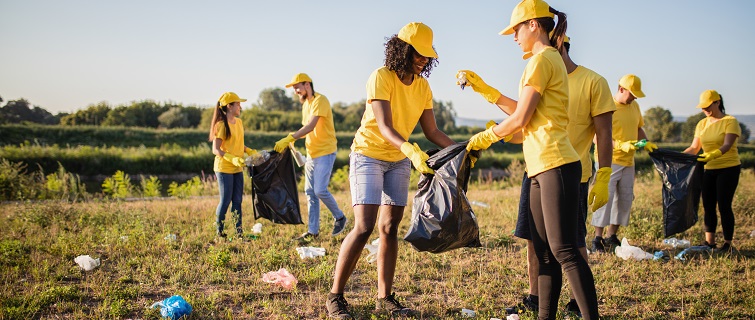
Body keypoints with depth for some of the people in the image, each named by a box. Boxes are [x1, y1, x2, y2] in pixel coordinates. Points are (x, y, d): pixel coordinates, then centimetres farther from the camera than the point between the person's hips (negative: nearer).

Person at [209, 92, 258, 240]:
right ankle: (219, 231, 12)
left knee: (237, 201, 8)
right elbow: (215, 150, -16)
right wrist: (232, 158, -27)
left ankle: (238, 231, 13)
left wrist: (250, 151, 5)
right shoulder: (221, 125, -13)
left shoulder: (239, 122, 11)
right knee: (225, 200, -1)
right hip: (224, 168, -7)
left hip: (238, 169, 7)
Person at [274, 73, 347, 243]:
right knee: (310, 192, 6)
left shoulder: (320, 101, -13)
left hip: (325, 152, -9)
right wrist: (291, 140, -1)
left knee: (320, 190, -13)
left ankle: (339, 217, 10)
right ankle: (313, 231, 10)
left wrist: (289, 138, -30)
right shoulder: (305, 104, 16)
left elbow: (311, 126, -24)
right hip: (311, 153, 9)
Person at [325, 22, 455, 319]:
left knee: (390, 227, 4)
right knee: (364, 227, -15)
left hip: (399, 160, 6)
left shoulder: (423, 86, 1)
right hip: (368, 155, -6)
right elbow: (384, 127, -29)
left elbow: (432, 131, 2)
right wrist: (411, 150, -45)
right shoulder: (381, 77, -19)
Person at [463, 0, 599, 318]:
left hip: (556, 166, -10)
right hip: (542, 168, 10)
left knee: (563, 250, -11)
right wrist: (484, 89, 23)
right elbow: (524, 112, 23)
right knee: (544, 252, 10)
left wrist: (486, 137, 5)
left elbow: (520, 118, -11)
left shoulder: (541, 59, -8)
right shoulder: (551, 59, 22)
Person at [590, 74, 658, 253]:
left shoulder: (634, 106, 11)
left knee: (625, 199, 10)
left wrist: (646, 143, 6)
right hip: (609, 161, -8)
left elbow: (638, 129, 23)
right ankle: (597, 239, -3)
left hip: (628, 161, 8)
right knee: (605, 198, -10)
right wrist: (622, 145, -28)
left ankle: (611, 236, 20)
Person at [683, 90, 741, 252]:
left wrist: (712, 155, -41)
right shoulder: (702, 124, 9)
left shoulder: (730, 121, -9)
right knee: (708, 206, 6)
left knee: (724, 206, -5)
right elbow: (694, 148, 7)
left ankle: (728, 244, 5)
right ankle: (709, 242, 14)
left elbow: (727, 145, -23)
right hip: (709, 170, 6)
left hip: (728, 168, -6)